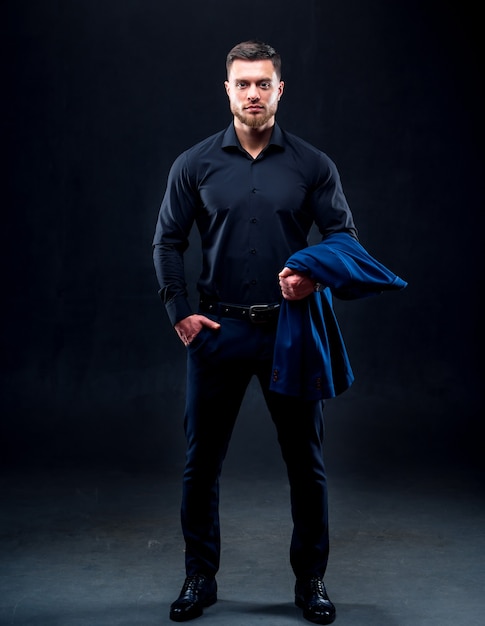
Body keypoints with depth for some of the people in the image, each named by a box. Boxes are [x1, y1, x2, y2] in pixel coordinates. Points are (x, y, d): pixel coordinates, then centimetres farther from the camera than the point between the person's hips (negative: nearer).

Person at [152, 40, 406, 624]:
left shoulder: (312, 165, 2)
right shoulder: (195, 164, 3)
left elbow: (344, 235, 3)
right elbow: (167, 242, 6)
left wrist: (315, 276, -18)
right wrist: (180, 313, -3)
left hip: (291, 329, 0)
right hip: (218, 330, 1)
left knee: (305, 461, 7)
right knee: (201, 460, 7)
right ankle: (200, 577, 25)